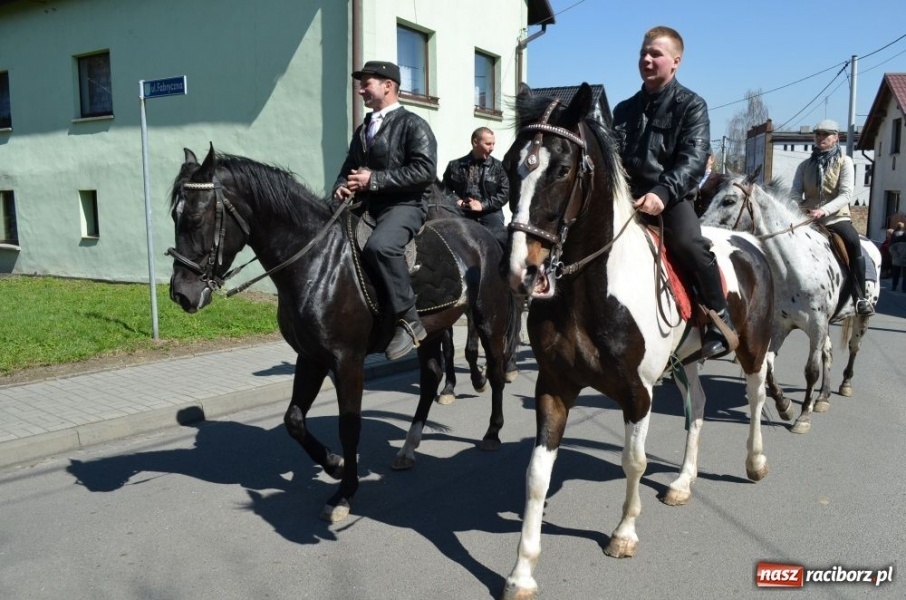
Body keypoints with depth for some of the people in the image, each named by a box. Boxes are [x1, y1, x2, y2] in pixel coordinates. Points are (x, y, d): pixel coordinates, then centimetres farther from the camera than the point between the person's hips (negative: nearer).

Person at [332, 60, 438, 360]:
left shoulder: (413, 125, -2)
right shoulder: (362, 130, 21)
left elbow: (425, 171, -14)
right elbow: (349, 167, 26)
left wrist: (374, 180, -16)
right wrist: (341, 187, 0)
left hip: (404, 206, -8)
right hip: (366, 208, 9)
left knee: (379, 246, -37)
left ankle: (408, 320, -26)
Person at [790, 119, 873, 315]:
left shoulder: (844, 162, 4)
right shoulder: (805, 165, 13)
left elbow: (846, 195, -8)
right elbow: (795, 192, 3)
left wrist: (824, 210, -25)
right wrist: (800, 207, -20)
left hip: (836, 217, -3)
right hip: (808, 218, 4)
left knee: (854, 243, -30)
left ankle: (860, 298, -24)